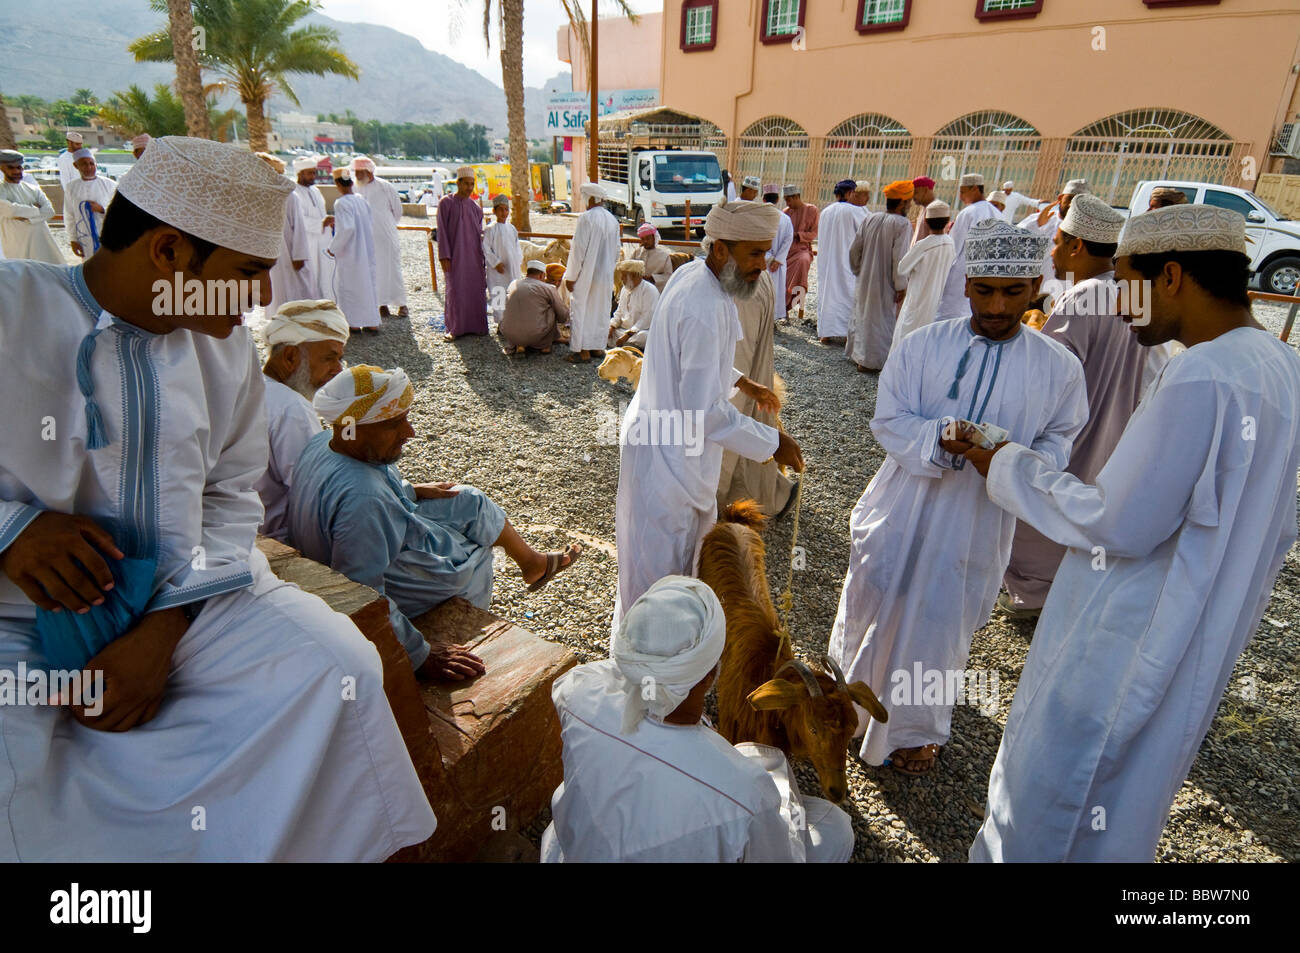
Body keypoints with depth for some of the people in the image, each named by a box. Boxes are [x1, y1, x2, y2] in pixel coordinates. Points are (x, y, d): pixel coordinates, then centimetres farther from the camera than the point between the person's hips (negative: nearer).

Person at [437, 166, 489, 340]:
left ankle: (476, 325, 12)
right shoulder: (446, 203, -1)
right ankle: (454, 329, 3)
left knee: (477, 289, 2)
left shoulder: (475, 207, 11)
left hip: (473, 255, 4)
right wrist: (444, 257, -12)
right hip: (454, 256, -4)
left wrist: (482, 255, 9)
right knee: (455, 290, -3)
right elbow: (442, 232, -5)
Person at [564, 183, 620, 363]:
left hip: (587, 274, -7)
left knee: (582, 310, 0)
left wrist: (571, 276, -10)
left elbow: (579, 249, -15)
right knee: (601, 310, 14)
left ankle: (584, 351, 1)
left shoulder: (586, 218, -14)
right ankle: (598, 346, 22)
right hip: (606, 275, 7)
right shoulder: (612, 219, 8)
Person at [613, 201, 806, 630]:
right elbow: (705, 410, -30)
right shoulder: (706, 308, -29)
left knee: (691, 544, 26)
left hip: (666, 432, 11)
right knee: (660, 566, 6)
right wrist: (772, 442, -21)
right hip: (669, 453, -11)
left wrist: (742, 382, 22)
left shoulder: (692, 274, 3)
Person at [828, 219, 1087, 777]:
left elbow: (1057, 439, 3)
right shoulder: (922, 346, -7)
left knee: (941, 625, 13)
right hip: (906, 502, 0)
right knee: (876, 603, 15)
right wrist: (938, 439, -27)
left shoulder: (1059, 367, -5)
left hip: (979, 519, 0)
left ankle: (915, 727, 39)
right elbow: (887, 421, -8)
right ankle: (857, 686, 47)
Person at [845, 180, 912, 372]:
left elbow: (854, 249, 5)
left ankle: (856, 353, 30)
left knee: (862, 315, 19)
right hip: (885, 284, -6)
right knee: (880, 319, 5)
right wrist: (901, 286, -13)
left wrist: (858, 270, 18)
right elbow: (900, 257, -20)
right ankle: (869, 360, 11)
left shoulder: (870, 218, 2)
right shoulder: (903, 224, -15)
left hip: (865, 280, 6)